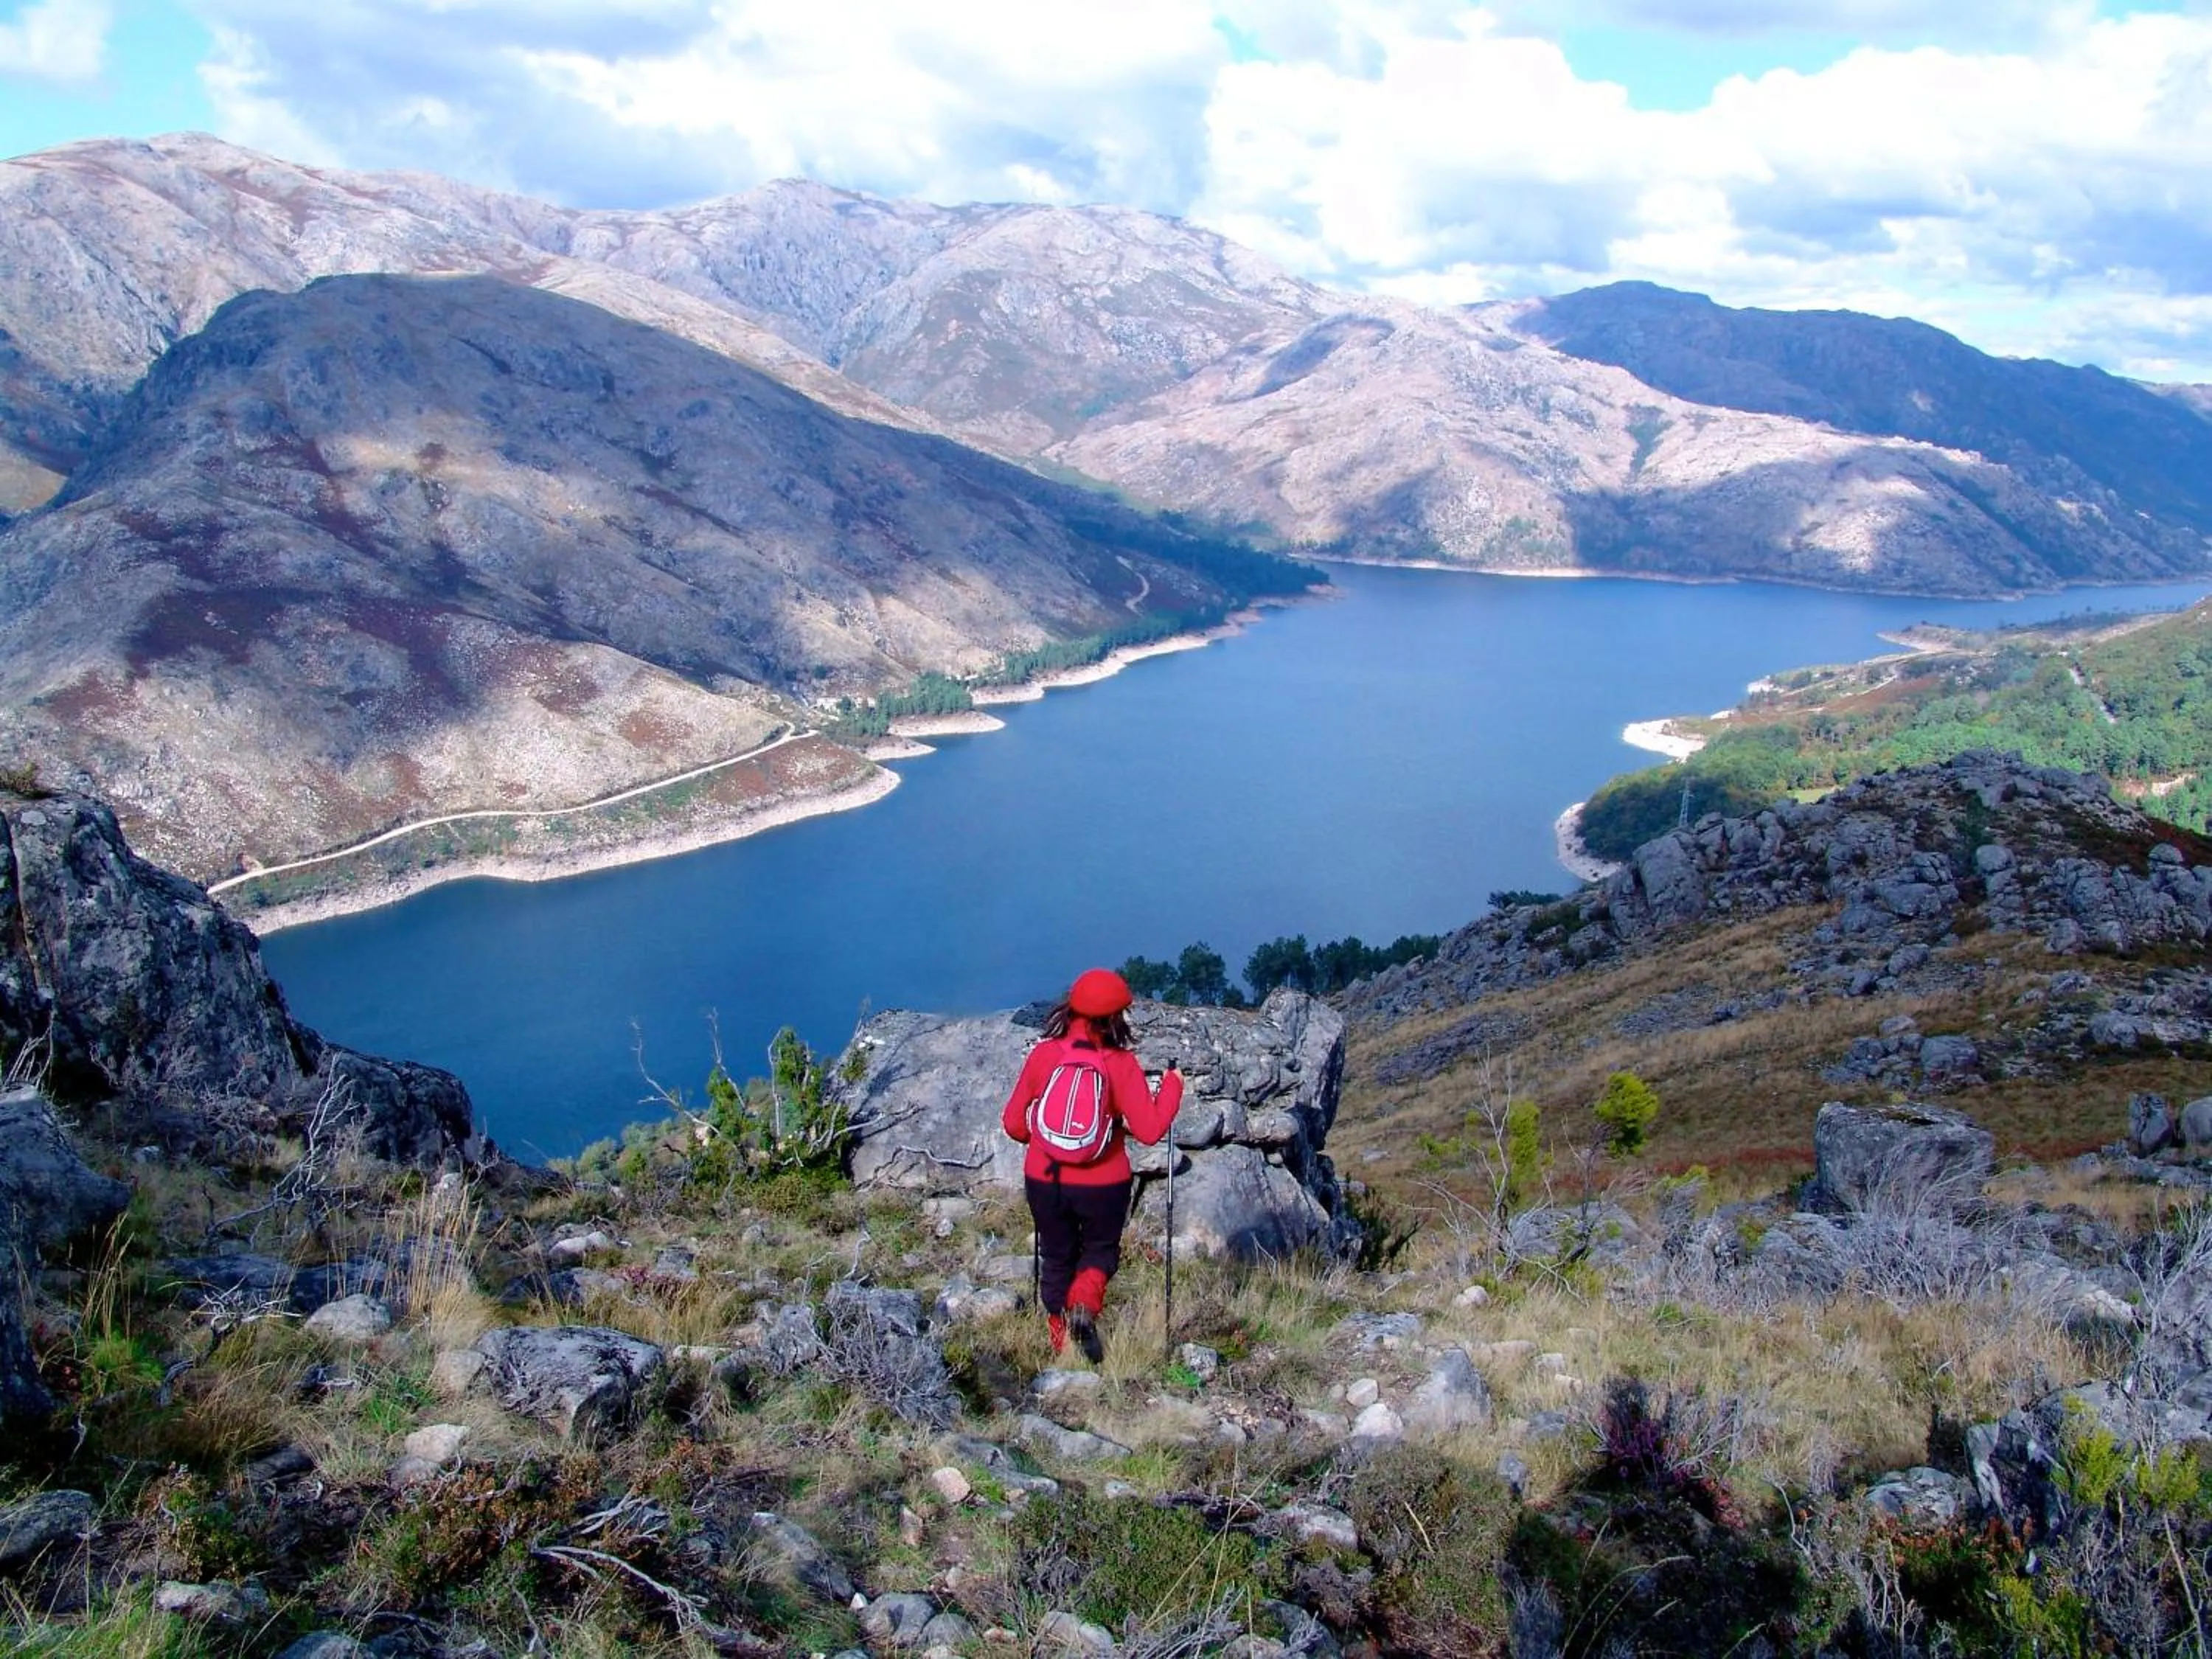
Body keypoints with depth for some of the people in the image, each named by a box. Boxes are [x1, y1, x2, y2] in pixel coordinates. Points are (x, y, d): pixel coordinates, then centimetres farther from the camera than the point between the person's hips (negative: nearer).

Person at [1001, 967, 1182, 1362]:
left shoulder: (1043, 1054, -8)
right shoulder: (1120, 1064, -14)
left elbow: (1013, 1123, -2)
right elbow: (1149, 1130, -15)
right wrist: (1172, 1085, -1)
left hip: (1044, 1182, 2)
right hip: (1103, 1187, -2)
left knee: (1056, 1257, 21)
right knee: (1101, 1248, 23)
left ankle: (1061, 1342, 28)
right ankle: (1084, 1306, -5)